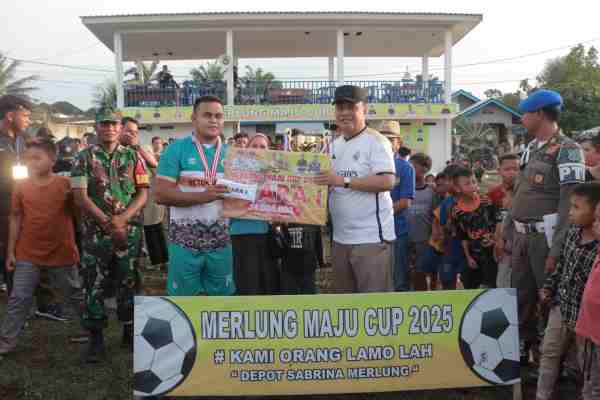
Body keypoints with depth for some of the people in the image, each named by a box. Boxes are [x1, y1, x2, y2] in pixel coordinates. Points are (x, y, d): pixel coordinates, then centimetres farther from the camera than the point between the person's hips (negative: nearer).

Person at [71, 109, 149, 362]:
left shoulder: (133, 157, 6)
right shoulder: (84, 157, 2)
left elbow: (143, 193, 1)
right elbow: (80, 196, -5)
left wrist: (122, 219, -14)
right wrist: (108, 223, -12)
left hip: (129, 231, 1)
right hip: (95, 232, -1)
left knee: (128, 283, 7)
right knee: (93, 284, 2)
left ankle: (130, 334, 20)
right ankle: (96, 339, 13)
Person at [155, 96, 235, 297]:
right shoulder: (177, 149, -4)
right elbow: (161, 194, -11)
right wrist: (202, 196, -20)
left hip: (221, 239, 3)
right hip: (185, 239, -3)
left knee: (222, 297, 13)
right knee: (182, 298, 9)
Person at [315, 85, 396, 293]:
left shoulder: (375, 141, -9)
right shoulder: (335, 145, 14)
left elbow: (387, 182, -21)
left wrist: (343, 181, -21)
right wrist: (324, 181, 0)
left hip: (371, 237, -8)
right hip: (340, 237, 8)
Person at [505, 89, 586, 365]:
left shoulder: (566, 150, -11)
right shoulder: (530, 149, 14)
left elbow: (570, 202, -18)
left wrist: (557, 250, -21)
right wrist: (507, 233, 16)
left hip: (546, 237, -8)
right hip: (521, 237, 8)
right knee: (521, 297, 14)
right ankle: (521, 350, 27)